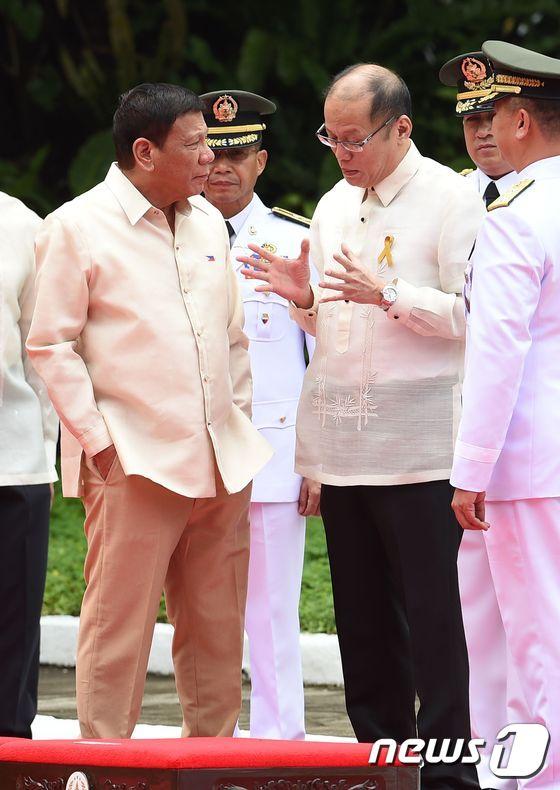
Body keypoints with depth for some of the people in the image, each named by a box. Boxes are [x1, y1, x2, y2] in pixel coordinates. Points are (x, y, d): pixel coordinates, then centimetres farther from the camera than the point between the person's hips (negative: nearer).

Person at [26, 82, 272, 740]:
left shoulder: (207, 221, 16)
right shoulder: (78, 228, -3)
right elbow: (51, 345, -5)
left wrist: (238, 425, 15)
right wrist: (96, 439, -10)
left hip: (221, 464, 6)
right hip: (134, 464, -6)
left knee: (217, 633, 8)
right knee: (119, 628, -6)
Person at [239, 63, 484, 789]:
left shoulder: (450, 201, -5)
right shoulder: (333, 207, 17)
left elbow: (475, 314, -11)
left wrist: (390, 293, -19)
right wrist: (305, 300, 3)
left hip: (417, 448, -7)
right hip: (343, 444, 7)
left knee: (431, 618, -6)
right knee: (363, 621, 11)